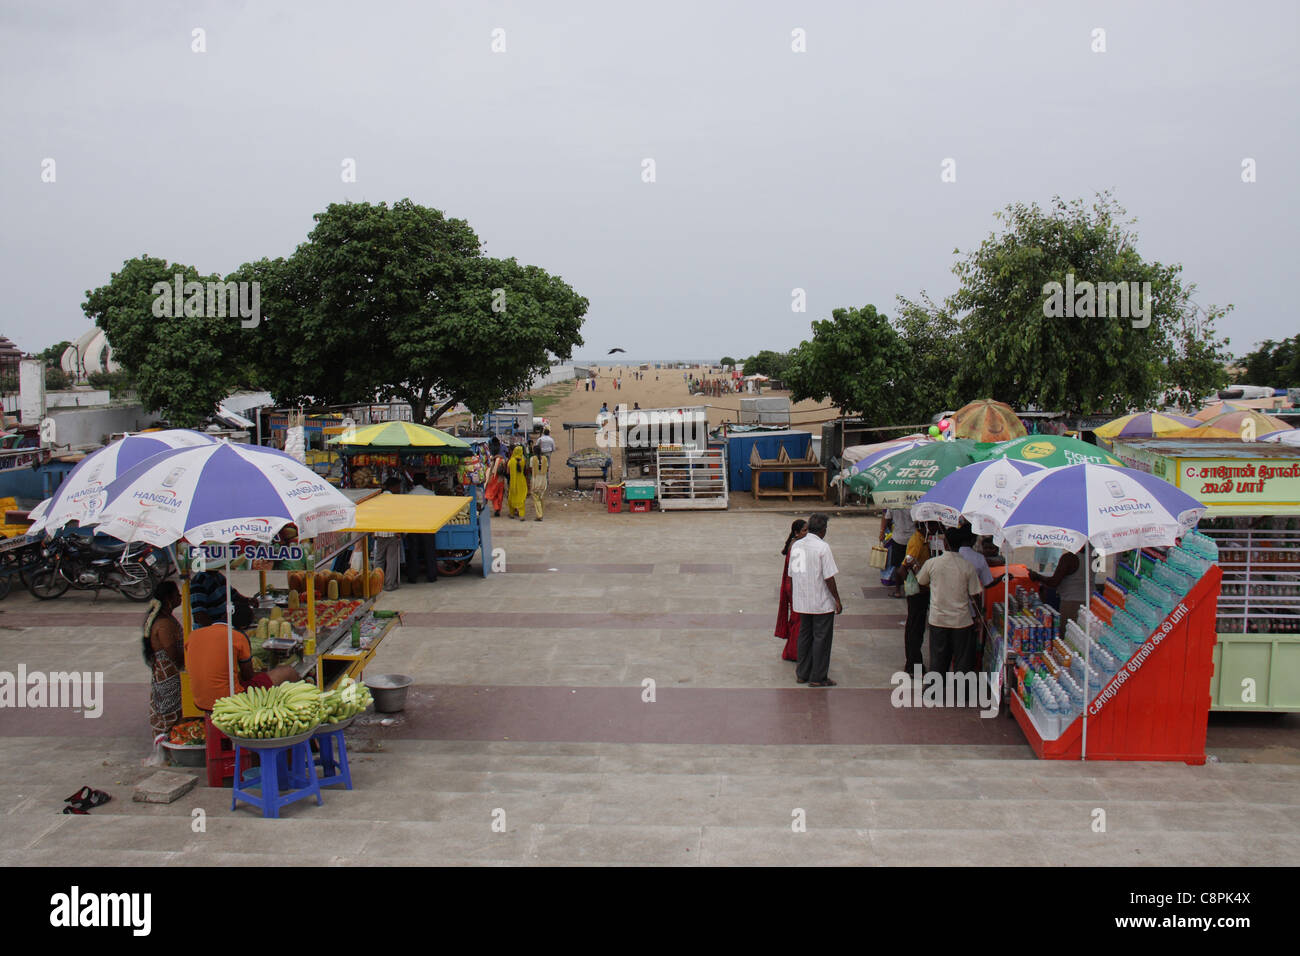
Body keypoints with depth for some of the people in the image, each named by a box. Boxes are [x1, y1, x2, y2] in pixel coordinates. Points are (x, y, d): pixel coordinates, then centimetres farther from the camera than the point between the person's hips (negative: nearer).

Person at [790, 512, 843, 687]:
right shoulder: (822, 547, -15)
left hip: (801, 601, 6)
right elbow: (829, 577, -16)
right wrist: (837, 600, -8)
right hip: (822, 602, -6)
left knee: (804, 636, 16)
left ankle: (802, 674, 22)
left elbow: (792, 575, 10)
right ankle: (818, 677, 8)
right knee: (822, 638, 3)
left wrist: (792, 598, 20)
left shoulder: (796, 545, 5)